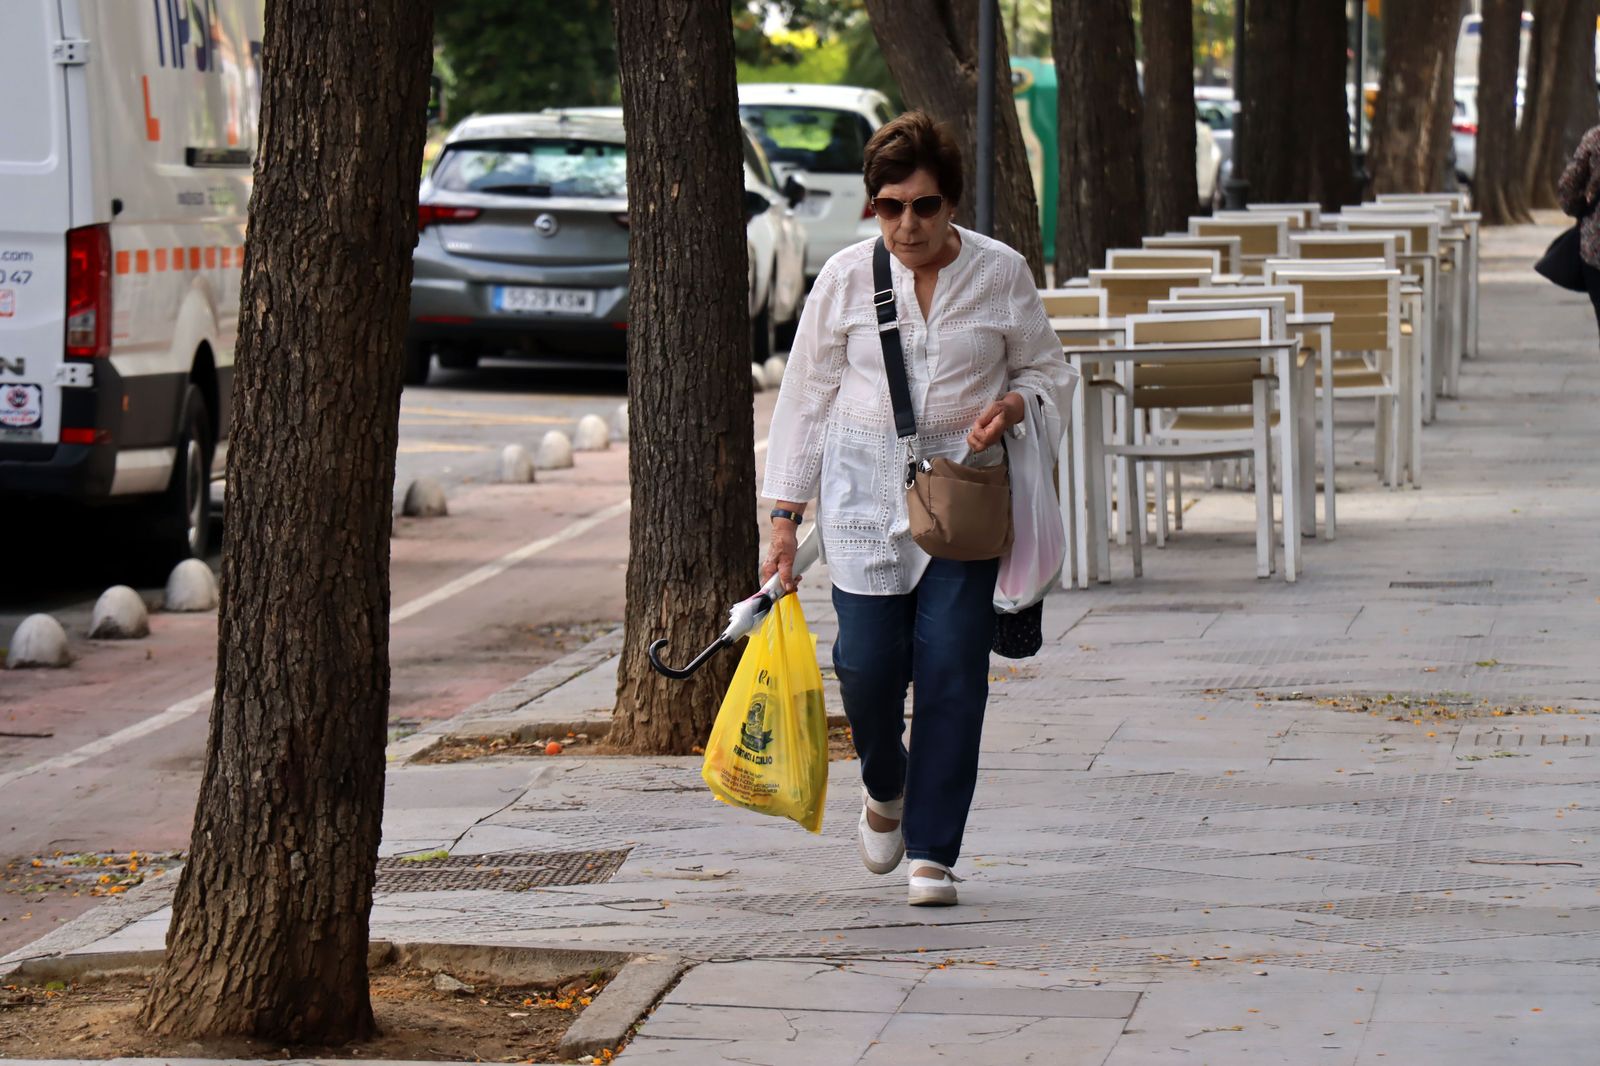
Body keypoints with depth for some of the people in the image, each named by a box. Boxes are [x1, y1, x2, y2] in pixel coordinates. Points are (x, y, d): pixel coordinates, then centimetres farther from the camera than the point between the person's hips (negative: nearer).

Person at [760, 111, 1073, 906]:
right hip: (864, 497, 0)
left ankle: (932, 853, 1)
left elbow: (1048, 370, 11)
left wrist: (1012, 406, -13)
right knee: (867, 662, -7)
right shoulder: (846, 279, -1)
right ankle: (884, 789, 26)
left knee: (952, 669, -8)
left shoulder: (1001, 274, -1)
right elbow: (807, 396, 4)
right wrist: (785, 517, 2)